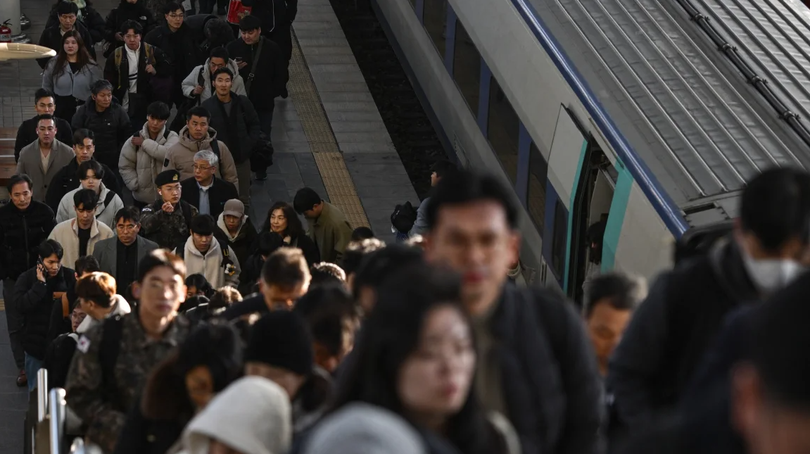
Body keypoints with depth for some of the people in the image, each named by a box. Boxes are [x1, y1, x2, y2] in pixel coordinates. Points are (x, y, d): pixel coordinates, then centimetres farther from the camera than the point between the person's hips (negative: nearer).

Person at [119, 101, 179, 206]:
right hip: (142, 198, 2)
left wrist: (145, 143, -17)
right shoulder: (135, 139, 0)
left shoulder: (172, 137, -4)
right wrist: (136, 185, -10)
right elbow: (125, 166, 1)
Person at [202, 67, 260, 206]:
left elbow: (254, 125, 8)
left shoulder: (243, 102, -2)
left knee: (243, 199, 13)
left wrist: (249, 145, -2)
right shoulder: (207, 106, -10)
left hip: (241, 158, 2)